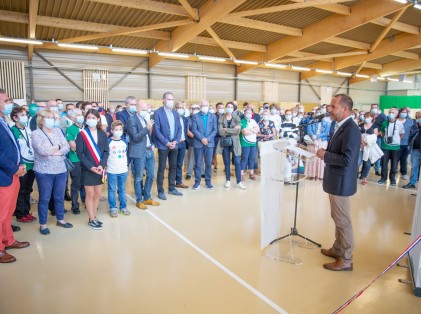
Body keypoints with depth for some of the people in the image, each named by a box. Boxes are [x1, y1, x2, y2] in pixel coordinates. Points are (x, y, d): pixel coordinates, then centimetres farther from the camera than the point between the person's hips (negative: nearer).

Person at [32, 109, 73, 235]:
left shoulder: (58, 131, 7)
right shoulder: (36, 133, -6)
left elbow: (67, 148, -3)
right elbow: (42, 151, -20)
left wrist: (51, 151, -14)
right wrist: (58, 147, -7)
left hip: (61, 170, 4)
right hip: (44, 171, -4)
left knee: (59, 197, 14)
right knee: (44, 198, 6)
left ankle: (60, 219, 30)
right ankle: (43, 224, 20)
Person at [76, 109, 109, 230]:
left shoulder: (102, 134, 5)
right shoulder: (81, 134, -4)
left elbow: (106, 151, 2)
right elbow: (80, 153, -9)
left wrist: (101, 165, -13)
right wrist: (90, 166, -18)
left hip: (100, 169, 4)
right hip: (87, 169, -3)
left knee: (97, 194, 10)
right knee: (90, 194, 4)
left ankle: (93, 217, 25)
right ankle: (91, 220, 15)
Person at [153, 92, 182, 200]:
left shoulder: (175, 113, 12)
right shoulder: (158, 113, -6)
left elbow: (179, 128, 10)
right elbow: (156, 130, -12)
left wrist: (176, 141, -6)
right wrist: (166, 143, -15)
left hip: (174, 145, 6)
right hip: (163, 145, -6)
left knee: (173, 167, 11)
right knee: (161, 168, 0)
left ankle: (172, 188, 23)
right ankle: (160, 191, 8)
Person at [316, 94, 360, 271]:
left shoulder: (351, 130, -22)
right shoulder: (342, 127, 9)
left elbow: (346, 159, -28)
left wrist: (325, 155, -18)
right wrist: (326, 151, 2)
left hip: (341, 183, -10)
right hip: (335, 181, 10)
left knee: (343, 221, 3)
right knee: (338, 219, 21)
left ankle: (346, 260, 17)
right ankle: (338, 249, 37)